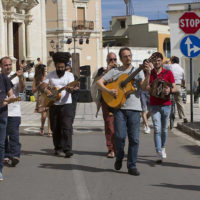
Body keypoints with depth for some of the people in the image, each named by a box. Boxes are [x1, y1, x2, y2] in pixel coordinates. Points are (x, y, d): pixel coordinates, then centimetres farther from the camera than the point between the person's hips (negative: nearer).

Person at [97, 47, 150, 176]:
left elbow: (144, 87, -3)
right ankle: (119, 158, 18)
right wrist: (108, 91, -11)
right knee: (120, 136, -10)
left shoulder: (137, 71, 11)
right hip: (119, 107, -1)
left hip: (134, 108, 1)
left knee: (134, 138, -1)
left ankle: (132, 166, 8)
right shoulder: (115, 71, 11)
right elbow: (100, 82, 6)